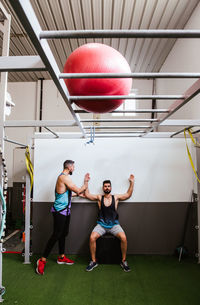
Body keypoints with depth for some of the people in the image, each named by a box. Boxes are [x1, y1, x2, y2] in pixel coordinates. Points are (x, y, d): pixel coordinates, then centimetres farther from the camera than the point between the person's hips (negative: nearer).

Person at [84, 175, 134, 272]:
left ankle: (123, 261, -4)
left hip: (114, 224, 0)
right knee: (92, 237, -25)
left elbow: (128, 194, 9)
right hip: (101, 224, 0)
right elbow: (86, 194, 9)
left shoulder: (116, 197, 7)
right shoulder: (99, 197, 6)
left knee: (123, 238, -26)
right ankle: (93, 261, -4)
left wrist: (132, 182, 4)